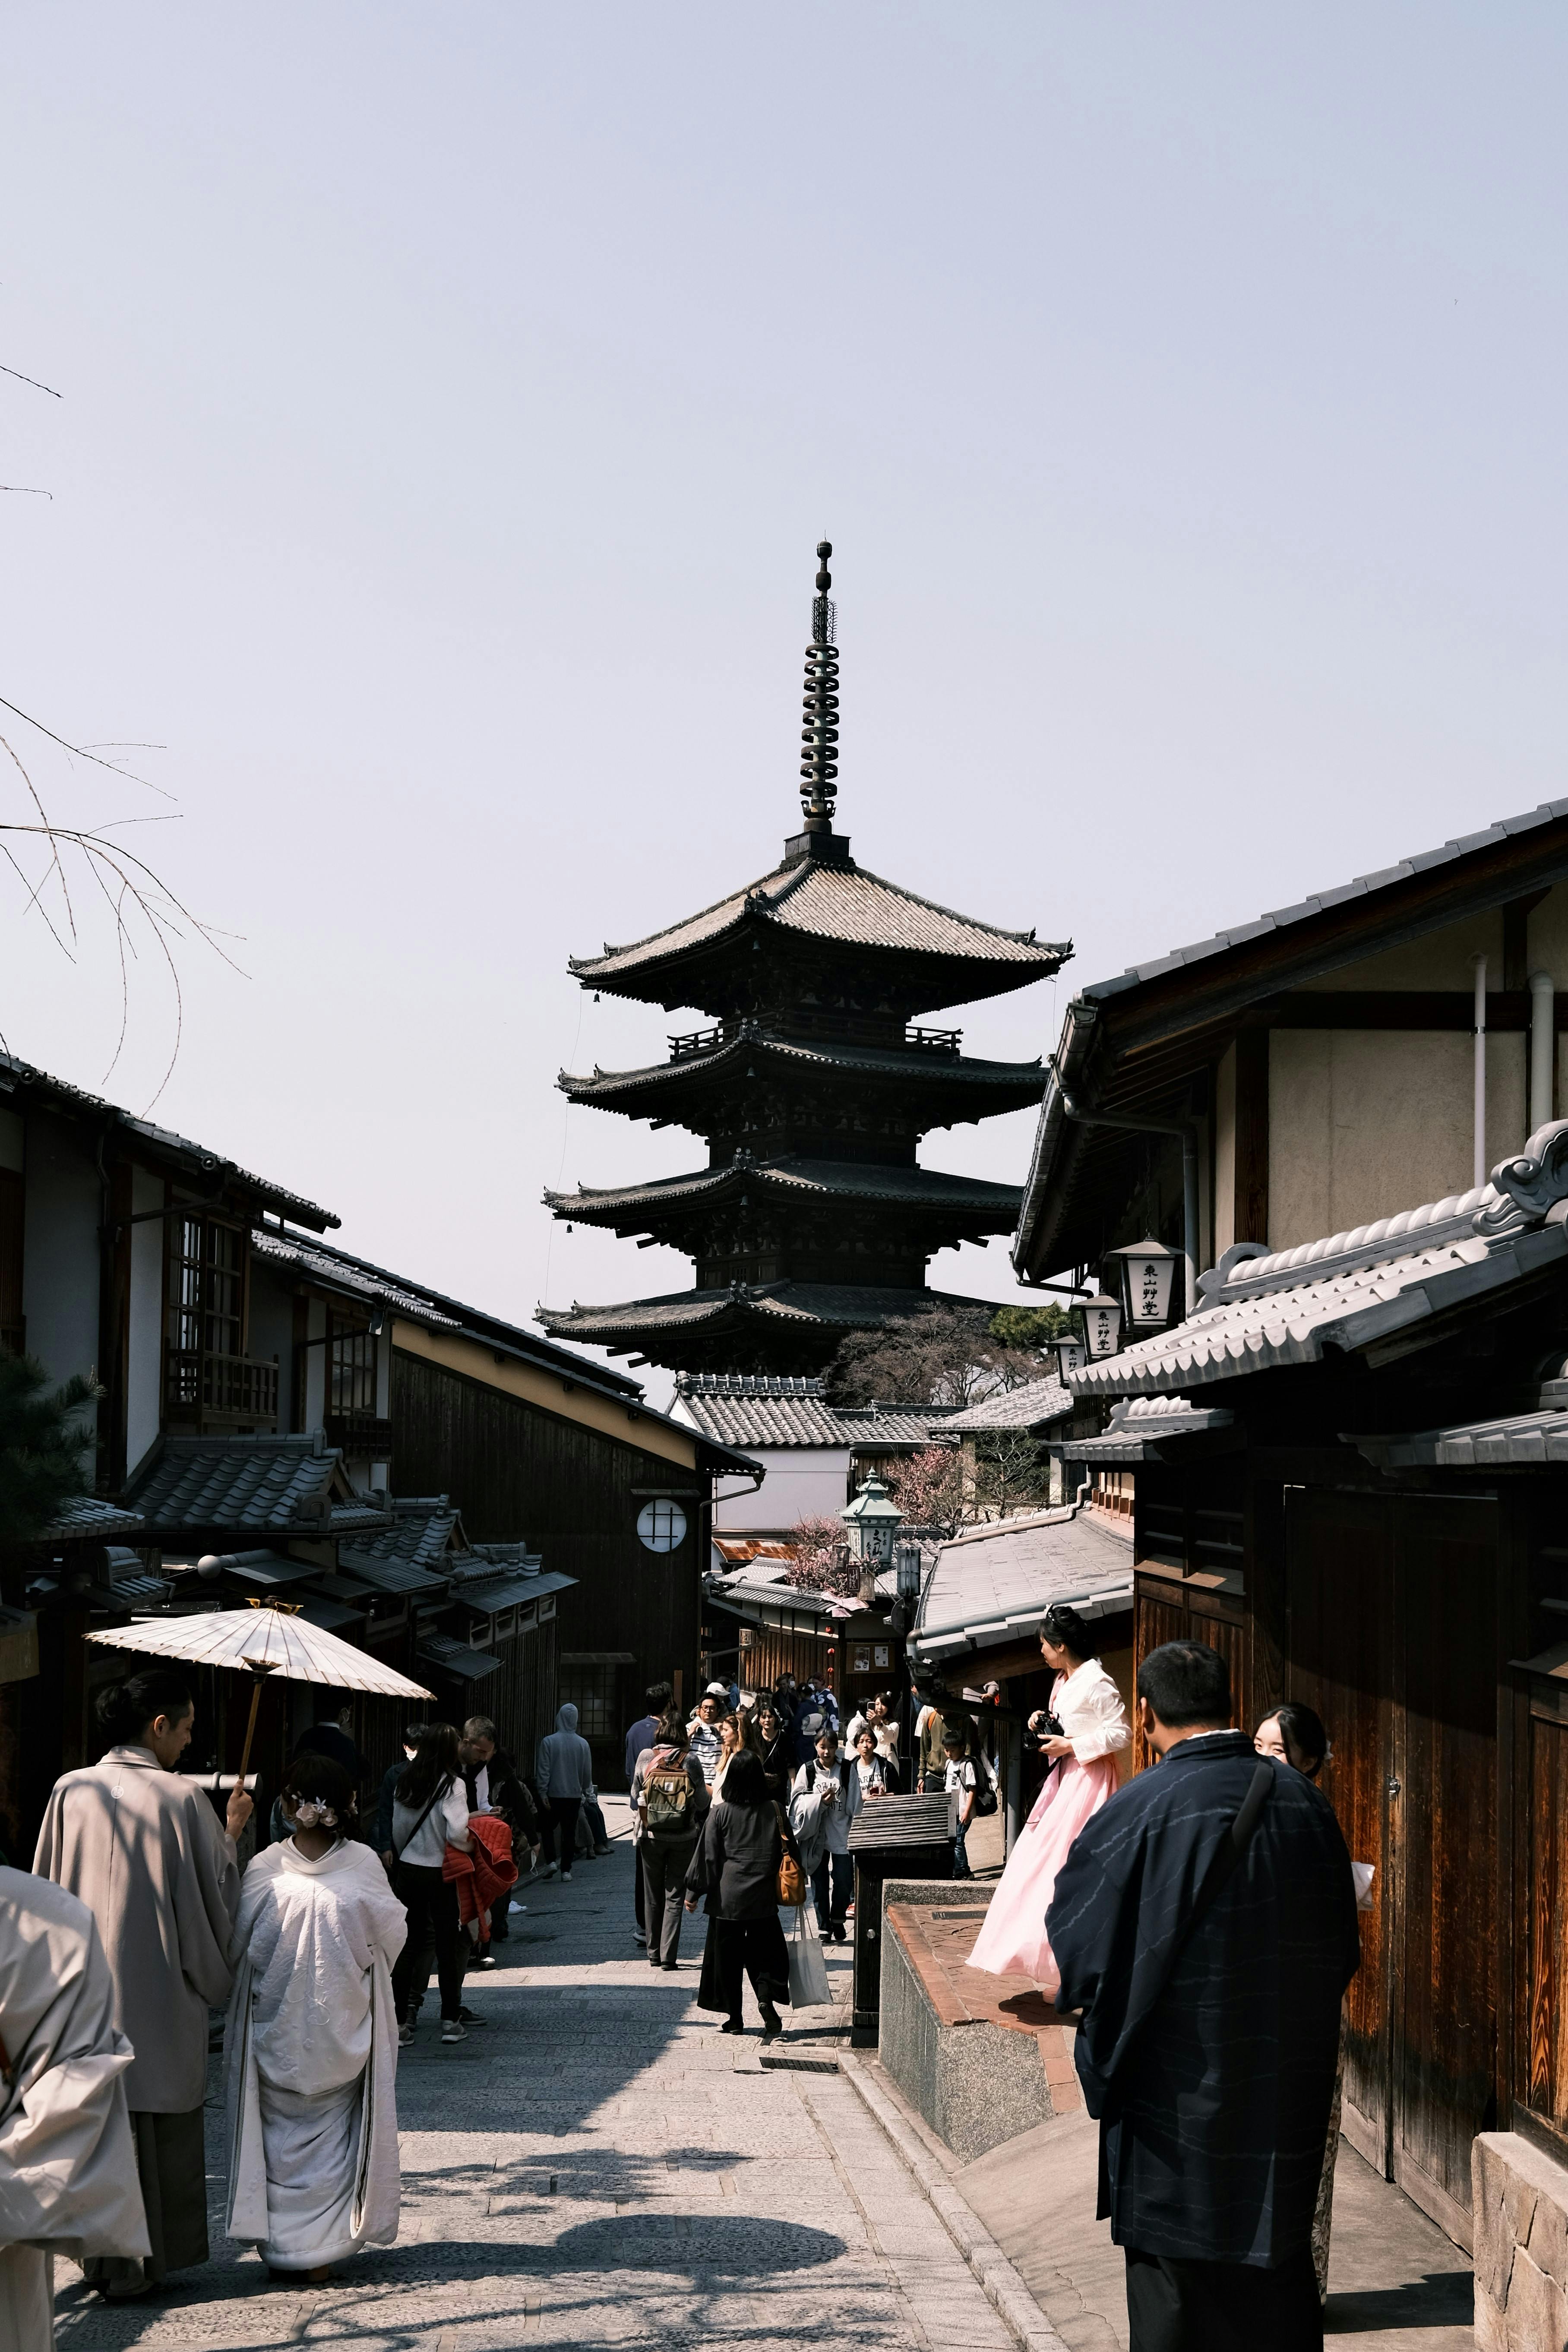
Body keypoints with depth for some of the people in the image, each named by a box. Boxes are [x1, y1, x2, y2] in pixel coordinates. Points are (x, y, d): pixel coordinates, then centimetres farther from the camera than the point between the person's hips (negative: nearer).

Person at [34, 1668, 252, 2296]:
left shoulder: (70, 1792, -2)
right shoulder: (181, 1798, -12)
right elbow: (217, 1893, -4)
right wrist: (232, 1831, 11)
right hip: (159, 1991, -3)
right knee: (158, 2123, 7)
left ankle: (101, 2256, 19)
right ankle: (144, 2258, 12)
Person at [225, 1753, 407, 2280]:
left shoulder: (263, 1871, -15)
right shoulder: (363, 1866, -13)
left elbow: (235, 1948, -3)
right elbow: (393, 1938, 0)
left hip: (275, 2033, 0)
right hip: (343, 2032, 0)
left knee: (281, 2135, 14)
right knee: (333, 2135, 15)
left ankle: (283, 2245, 16)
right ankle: (324, 2249, 17)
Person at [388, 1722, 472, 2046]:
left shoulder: (405, 1784, 4)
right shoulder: (452, 1785, -13)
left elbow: (398, 1831, 10)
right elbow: (457, 1833, -22)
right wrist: (472, 1846, -2)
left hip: (407, 1870, 5)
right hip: (441, 1873, -5)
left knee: (409, 1944, 10)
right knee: (448, 1946, 7)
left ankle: (401, 2020, 8)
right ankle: (451, 2020, 12)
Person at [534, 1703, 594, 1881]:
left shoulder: (549, 1742, -11)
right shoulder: (583, 1744, -2)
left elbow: (543, 1771, -11)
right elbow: (588, 1773, 6)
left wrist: (543, 1793, -5)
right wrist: (585, 1790, 22)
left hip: (554, 1794, -2)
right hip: (574, 1795, 2)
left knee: (549, 1828, 15)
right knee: (569, 1832, 8)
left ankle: (551, 1861, 0)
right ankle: (566, 1871, 7)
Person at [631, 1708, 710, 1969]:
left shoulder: (645, 1758, -4)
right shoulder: (690, 1761, -9)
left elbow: (635, 1796, 5)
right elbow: (703, 1802, -5)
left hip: (651, 1836, 1)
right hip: (683, 1838, -1)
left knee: (653, 1896, 13)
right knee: (675, 1896, 3)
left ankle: (654, 1954, 18)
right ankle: (668, 1956, -4)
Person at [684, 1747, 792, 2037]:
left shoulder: (721, 1812, -7)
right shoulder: (772, 1812, -1)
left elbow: (708, 1856, -4)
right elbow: (783, 1852, 5)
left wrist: (693, 1891, 5)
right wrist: (781, 1888, 17)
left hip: (727, 1896, -2)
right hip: (763, 1898, 2)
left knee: (727, 1958, 8)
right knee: (763, 1953, 10)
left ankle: (734, 2018, 10)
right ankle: (766, 1998, -14)